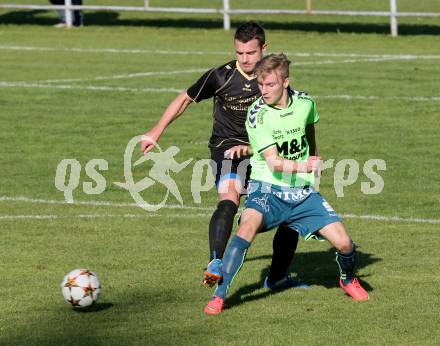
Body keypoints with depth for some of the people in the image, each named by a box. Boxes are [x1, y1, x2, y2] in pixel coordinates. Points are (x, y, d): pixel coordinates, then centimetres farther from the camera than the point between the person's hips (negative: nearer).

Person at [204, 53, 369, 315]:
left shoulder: (305, 103, -3)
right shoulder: (257, 114, -16)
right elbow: (274, 163, -23)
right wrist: (303, 167, -41)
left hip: (303, 192, 3)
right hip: (268, 188, -3)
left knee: (344, 243, -7)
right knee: (249, 226, -33)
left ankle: (349, 279, 29)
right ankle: (219, 296, -25)